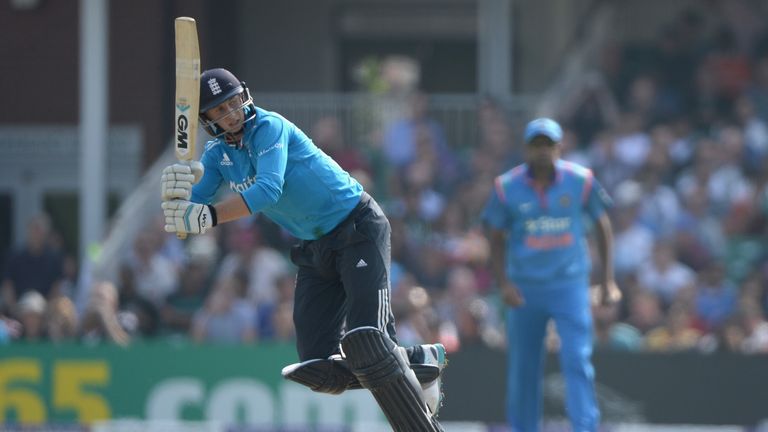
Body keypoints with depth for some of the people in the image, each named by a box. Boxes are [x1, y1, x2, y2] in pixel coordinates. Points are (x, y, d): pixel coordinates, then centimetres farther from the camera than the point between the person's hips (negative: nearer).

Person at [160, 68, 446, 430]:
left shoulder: (269, 128, -17)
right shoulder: (217, 153, 4)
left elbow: (268, 191, -32)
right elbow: (191, 209, -7)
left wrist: (209, 216, -43)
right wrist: (177, 190, -30)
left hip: (357, 227, -7)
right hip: (314, 250, 7)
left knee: (367, 340, -24)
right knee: (320, 370, -4)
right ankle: (419, 361, 14)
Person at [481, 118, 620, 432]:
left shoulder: (581, 180, -4)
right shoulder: (506, 187, -3)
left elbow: (602, 224, 8)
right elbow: (496, 238, 5)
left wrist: (607, 280, 5)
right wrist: (503, 283, -8)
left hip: (570, 285, -1)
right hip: (524, 288, 1)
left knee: (577, 361, -13)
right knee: (523, 369, 6)